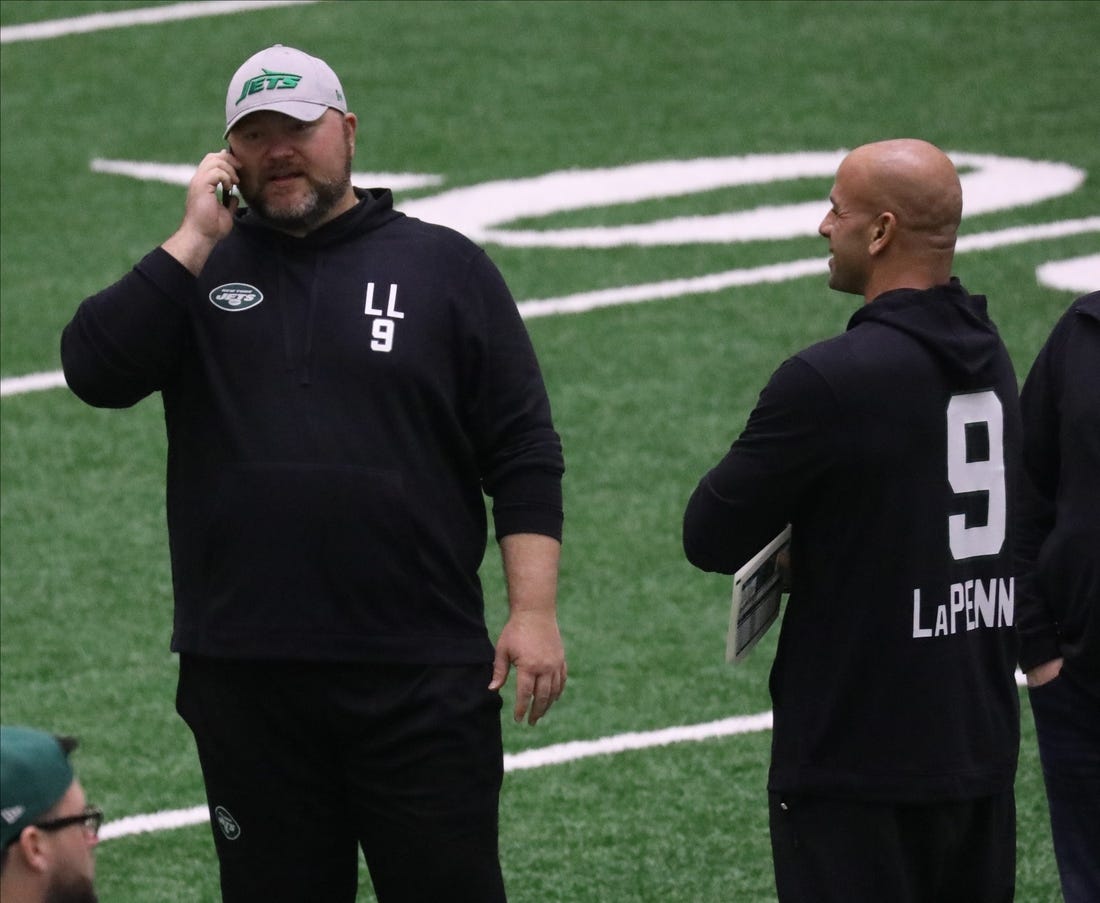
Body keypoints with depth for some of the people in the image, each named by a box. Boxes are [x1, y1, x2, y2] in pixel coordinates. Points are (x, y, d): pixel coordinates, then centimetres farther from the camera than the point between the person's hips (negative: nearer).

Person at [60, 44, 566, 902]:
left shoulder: (444, 267, 7)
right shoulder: (200, 270, 11)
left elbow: (524, 456, 4)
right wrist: (196, 238, -7)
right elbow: (96, 369, -7)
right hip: (246, 684, 2)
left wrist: (534, 612, -5)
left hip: (421, 676, -2)